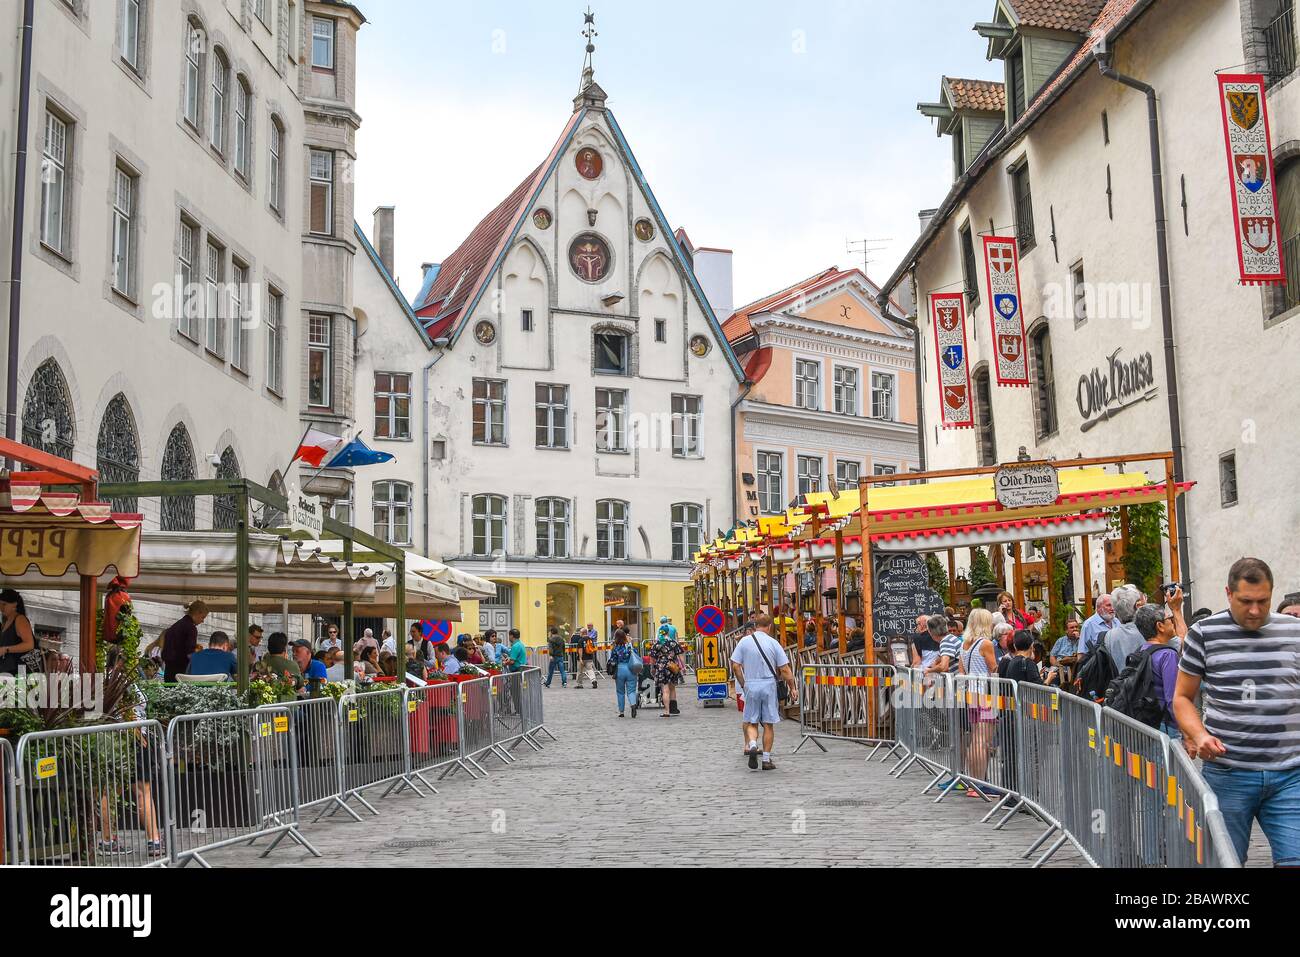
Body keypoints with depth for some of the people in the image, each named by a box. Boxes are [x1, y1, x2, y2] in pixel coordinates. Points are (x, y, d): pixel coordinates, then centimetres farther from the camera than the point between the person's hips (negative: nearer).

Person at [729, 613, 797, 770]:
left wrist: (743, 684, 11)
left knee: (751, 722, 12)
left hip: (751, 685, 1)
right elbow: (784, 669, -3)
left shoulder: (744, 641, 1)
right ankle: (766, 760, 9)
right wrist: (792, 688, 7)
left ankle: (752, 744, -16)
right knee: (768, 724, 7)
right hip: (769, 685, -1)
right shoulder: (773, 643, -2)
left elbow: (735, 666, -1)